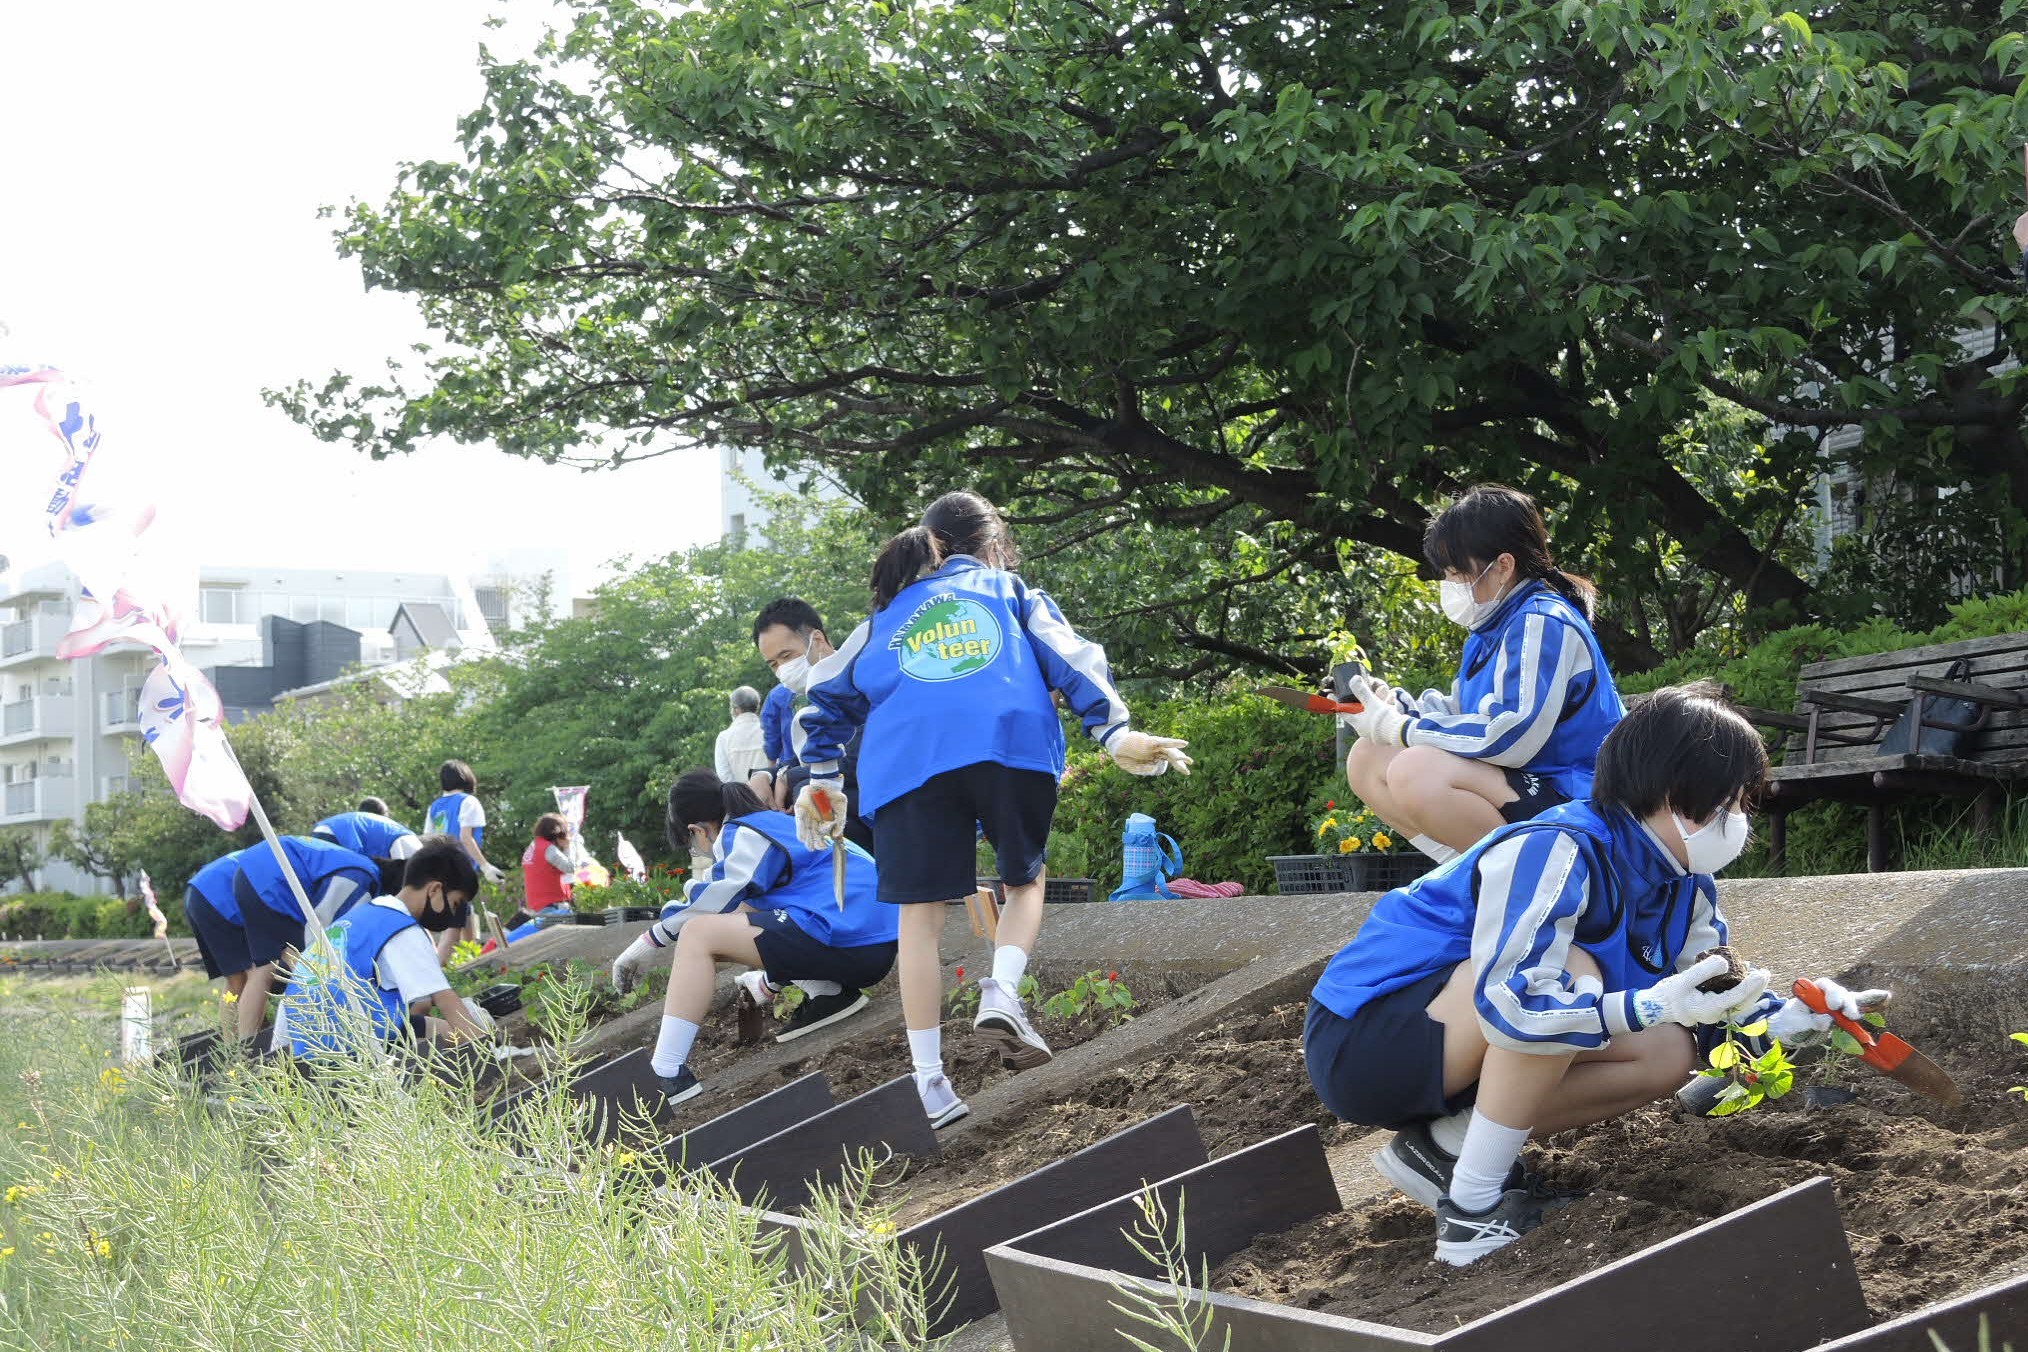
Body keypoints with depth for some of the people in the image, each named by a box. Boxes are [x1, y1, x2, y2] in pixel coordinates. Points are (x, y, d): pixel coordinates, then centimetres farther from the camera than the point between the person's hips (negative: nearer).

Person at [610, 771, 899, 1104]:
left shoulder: (744, 835, -2)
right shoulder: (777, 824, 27)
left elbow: (713, 902, -12)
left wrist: (648, 942, 0)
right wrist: (769, 982, 47)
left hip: (845, 939, -10)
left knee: (698, 935, -9)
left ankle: (666, 1075, -18)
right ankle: (826, 991, 9)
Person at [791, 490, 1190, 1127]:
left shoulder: (886, 618, 30)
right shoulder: (1011, 593, 24)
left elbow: (828, 693, 28)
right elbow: (1069, 656, 10)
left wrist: (822, 779, 33)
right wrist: (1115, 732, 0)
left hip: (908, 762, 1)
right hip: (1011, 748, -1)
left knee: (920, 912, 1)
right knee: (1025, 881, 19)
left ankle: (929, 1082, -4)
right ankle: (1002, 992, -9)